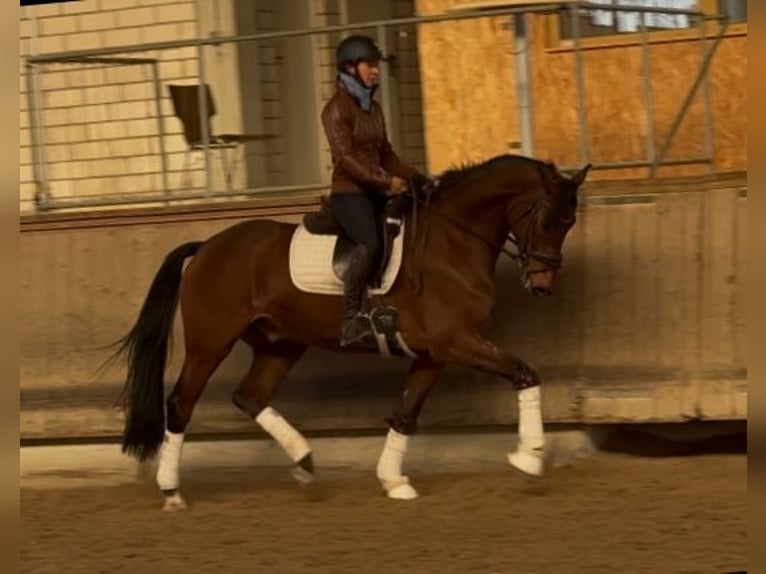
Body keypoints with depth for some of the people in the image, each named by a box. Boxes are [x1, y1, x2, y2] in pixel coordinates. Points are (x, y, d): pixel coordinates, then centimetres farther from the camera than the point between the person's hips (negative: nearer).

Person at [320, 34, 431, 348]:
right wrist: (385, 183, -21)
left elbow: (386, 155, 21)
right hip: (349, 193, -9)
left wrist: (418, 179, 8)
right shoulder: (337, 109, -8)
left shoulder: (373, 109, 17)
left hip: (377, 192, 9)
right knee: (371, 243, -34)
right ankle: (351, 321, -33)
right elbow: (345, 159, -17)